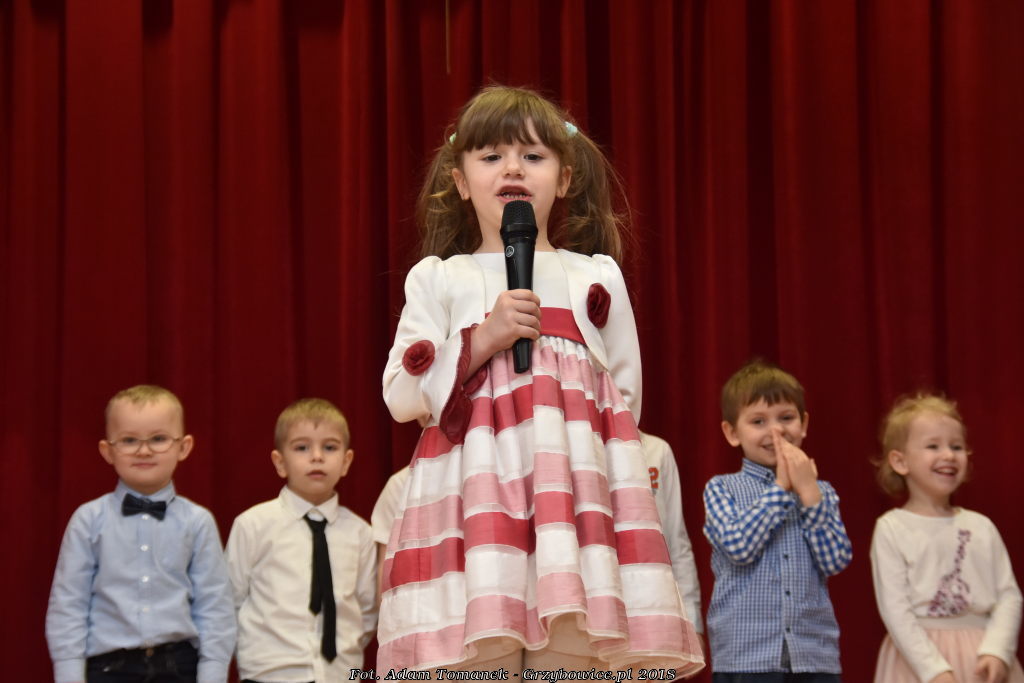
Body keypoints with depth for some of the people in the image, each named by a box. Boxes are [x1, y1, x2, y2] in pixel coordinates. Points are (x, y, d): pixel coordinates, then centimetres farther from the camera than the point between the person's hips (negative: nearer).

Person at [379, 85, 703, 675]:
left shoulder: (598, 278, 15)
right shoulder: (438, 279, 12)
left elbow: (626, 397, 21)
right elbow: (401, 396, 4)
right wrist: (481, 342, -7)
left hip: (575, 492, 1)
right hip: (474, 494, -1)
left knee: (571, 652, -8)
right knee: (479, 656, -10)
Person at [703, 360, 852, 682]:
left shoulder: (821, 492, 11)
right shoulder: (721, 488, 4)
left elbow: (836, 560, -2)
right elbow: (739, 545, -13)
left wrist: (809, 493, -7)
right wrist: (780, 488, -7)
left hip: (815, 655, 3)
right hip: (746, 657, -2)